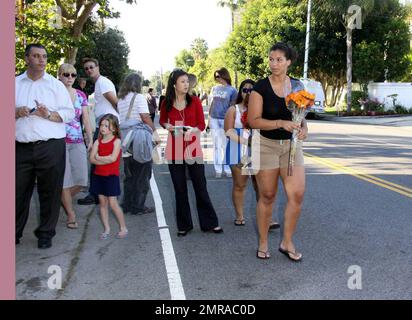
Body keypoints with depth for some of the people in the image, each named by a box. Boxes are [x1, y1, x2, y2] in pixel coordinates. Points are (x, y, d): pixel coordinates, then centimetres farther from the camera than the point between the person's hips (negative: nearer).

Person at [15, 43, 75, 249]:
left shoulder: (56, 85, 9)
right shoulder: (15, 84, 13)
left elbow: (70, 113, 4)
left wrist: (49, 114, -11)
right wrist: (16, 113, -7)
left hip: (51, 147, -1)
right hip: (21, 147, 1)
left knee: (50, 192, 3)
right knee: (19, 191, 4)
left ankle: (46, 233, 17)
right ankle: (15, 232, 21)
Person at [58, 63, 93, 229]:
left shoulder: (81, 95, 10)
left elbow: (86, 119, 11)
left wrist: (90, 139, 5)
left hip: (78, 141, 4)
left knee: (81, 180, 2)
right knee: (64, 178, 0)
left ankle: (62, 199, 31)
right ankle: (70, 213, 16)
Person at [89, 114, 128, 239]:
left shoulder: (116, 141, -8)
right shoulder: (98, 142, 4)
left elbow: (113, 158, -20)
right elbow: (92, 159, -6)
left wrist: (99, 157, -9)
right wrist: (106, 160, -16)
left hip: (111, 176, -5)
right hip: (99, 175, 5)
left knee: (112, 203, -4)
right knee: (102, 202, 9)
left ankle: (123, 228, 9)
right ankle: (107, 229, 19)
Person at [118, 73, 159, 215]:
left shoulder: (120, 100, 14)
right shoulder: (139, 97, -6)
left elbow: (121, 119, 14)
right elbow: (145, 118, -13)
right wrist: (154, 132, -5)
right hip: (140, 139, -7)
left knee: (129, 174, 16)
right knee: (142, 175, 4)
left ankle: (127, 204, 20)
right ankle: (138, 206, 7)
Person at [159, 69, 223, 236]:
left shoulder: (195, 101, -3)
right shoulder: (166, 103, 0)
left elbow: (202, 124, -1)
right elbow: (162, 120, 18)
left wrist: (192, 130, -21)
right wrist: (166, 125, -4)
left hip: (193, 147, -1)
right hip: (174, 149, 1)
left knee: (200, 186, 4)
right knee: (179, 188, 9)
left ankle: (210, 223, 16)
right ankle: (184, 224, 22)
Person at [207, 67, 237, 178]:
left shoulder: (232, 90, -1)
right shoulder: (214, 88, 11)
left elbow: (232, 107, -2)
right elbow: (211, 105, 14)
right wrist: (208, 120, 11)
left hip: (225, 120, -4)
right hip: (214, 120, 4)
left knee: (226, 146, 1)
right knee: (217, 146, 7)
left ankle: (228, 169, 9)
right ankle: (218, 169, 14)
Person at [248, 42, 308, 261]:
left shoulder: (297, 85, 4)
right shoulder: (261, 87, -8)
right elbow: (253, 120, -13)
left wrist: (303, 127, -8)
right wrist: (281, 123, -25)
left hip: (291, 144, 4)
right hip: (266, 144, -3)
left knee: (297, 194, -5)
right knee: (267, 196, 5)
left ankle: (287, 243, 13)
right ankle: (263, 243, 22)